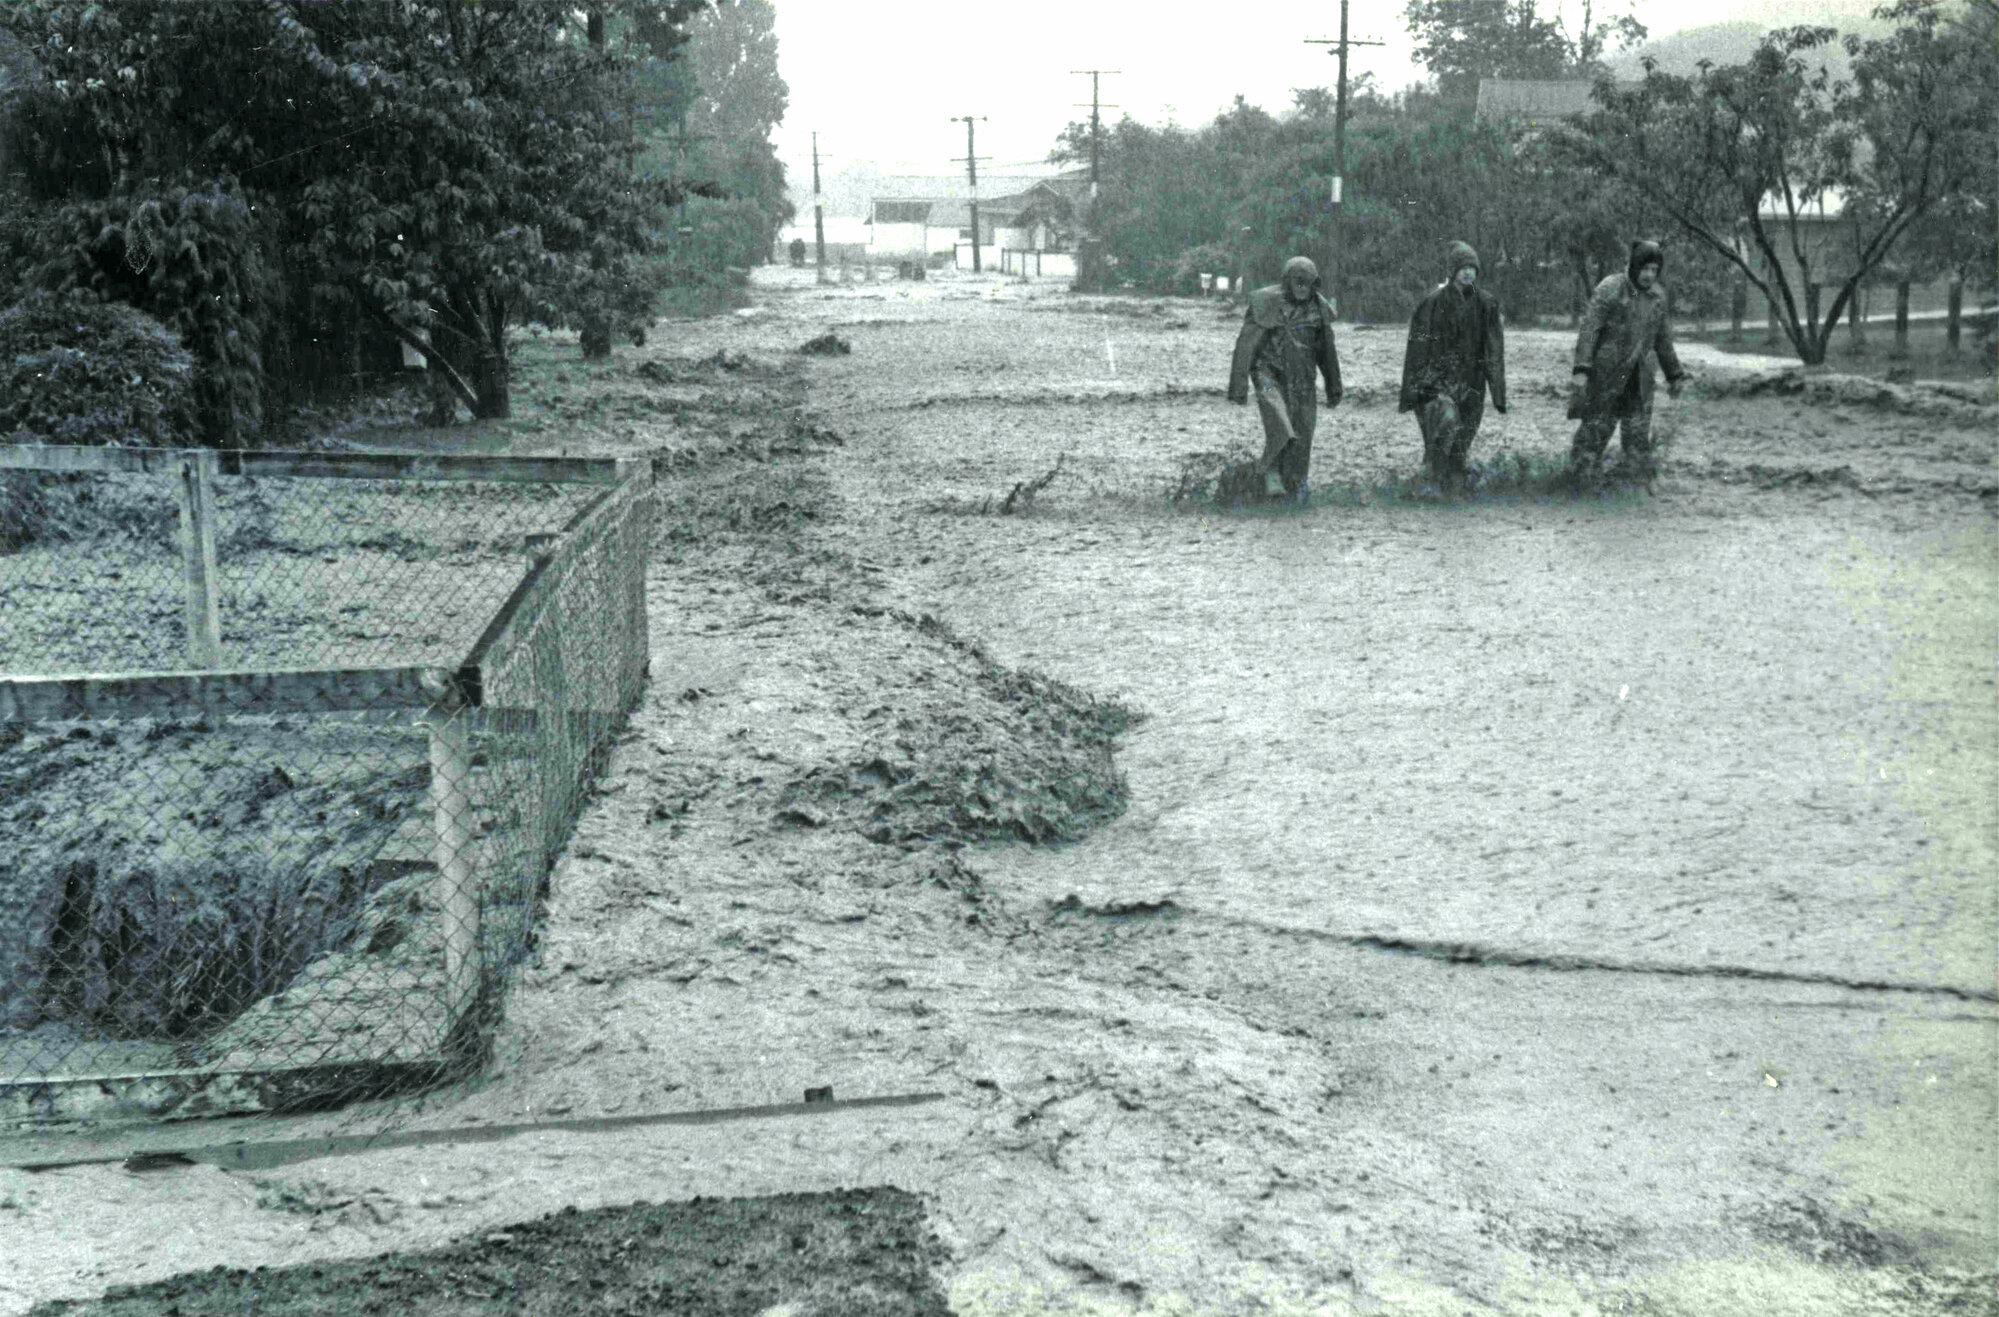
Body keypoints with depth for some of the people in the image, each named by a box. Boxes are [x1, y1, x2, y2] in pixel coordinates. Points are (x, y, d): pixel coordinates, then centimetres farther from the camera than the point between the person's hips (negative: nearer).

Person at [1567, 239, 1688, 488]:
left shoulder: (1657, 295, 6)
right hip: (1605, 374, -5)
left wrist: (1674, 374, 19)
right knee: (1596, 427, 2)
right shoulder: (1609, 290, -13)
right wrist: (1581, 370, -27)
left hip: (1638, 377, 5)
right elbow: (1589, 329, -18)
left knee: (1638, 433, 7)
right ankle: (1584, 483, 12)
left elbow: (1662, 338, 17)